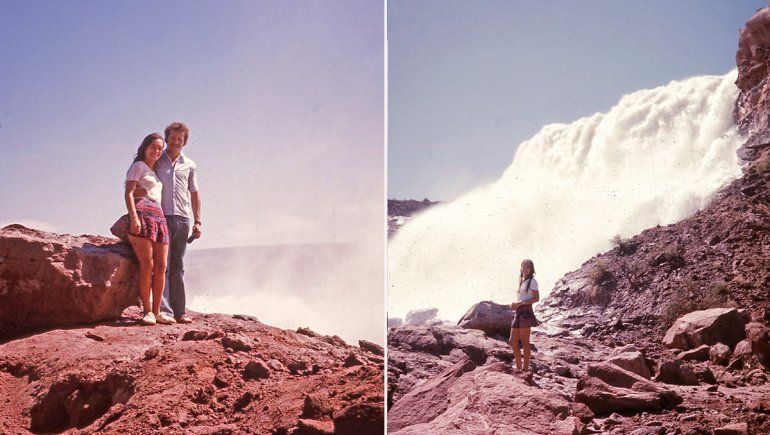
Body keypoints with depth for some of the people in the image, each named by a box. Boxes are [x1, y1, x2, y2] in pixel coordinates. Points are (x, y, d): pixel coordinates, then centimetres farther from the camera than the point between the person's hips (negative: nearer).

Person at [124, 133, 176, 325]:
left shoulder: (155, 172, 29)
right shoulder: (138, 166, 8)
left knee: (161, 267, 0)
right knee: (147, 266, -12)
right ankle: (147, 311, -10)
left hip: (159, 217, 7)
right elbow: (128, 192, -4)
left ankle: (156, 311, 3)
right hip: (142, 215, -7)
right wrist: (133, 217, -19)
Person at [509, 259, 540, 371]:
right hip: (518, 312, 8)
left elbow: (536, 298, -10)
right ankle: (519, 367, 11)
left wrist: (520, 303, -16)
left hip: (526, 312, -8)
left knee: (524, 341, -6)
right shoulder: (521, 281, 20)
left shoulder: (532, 281, -2)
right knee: (513, 341, 5)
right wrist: (514, 304, 5)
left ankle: (526, 368, -3)